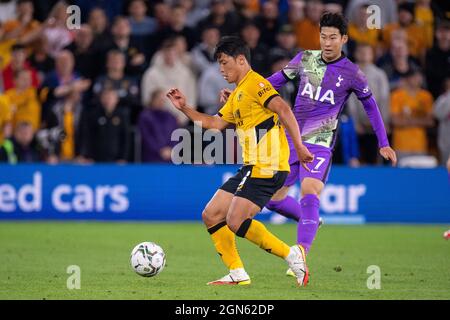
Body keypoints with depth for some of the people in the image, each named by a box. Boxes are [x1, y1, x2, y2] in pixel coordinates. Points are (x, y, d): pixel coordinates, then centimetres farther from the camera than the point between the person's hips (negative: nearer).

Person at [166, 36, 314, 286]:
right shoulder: (237, 94, 23)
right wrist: (185, 108, 18)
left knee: (235, 221, -19)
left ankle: (292, 255, -11)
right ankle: (238, 275, 7)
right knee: (211, 216, 7)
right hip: (251, 168, 10)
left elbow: (283, 109, -21)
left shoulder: (255, 83, -8)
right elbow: (215, 123, 26)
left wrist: (298, 146, -28)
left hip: (267, 167, -10)